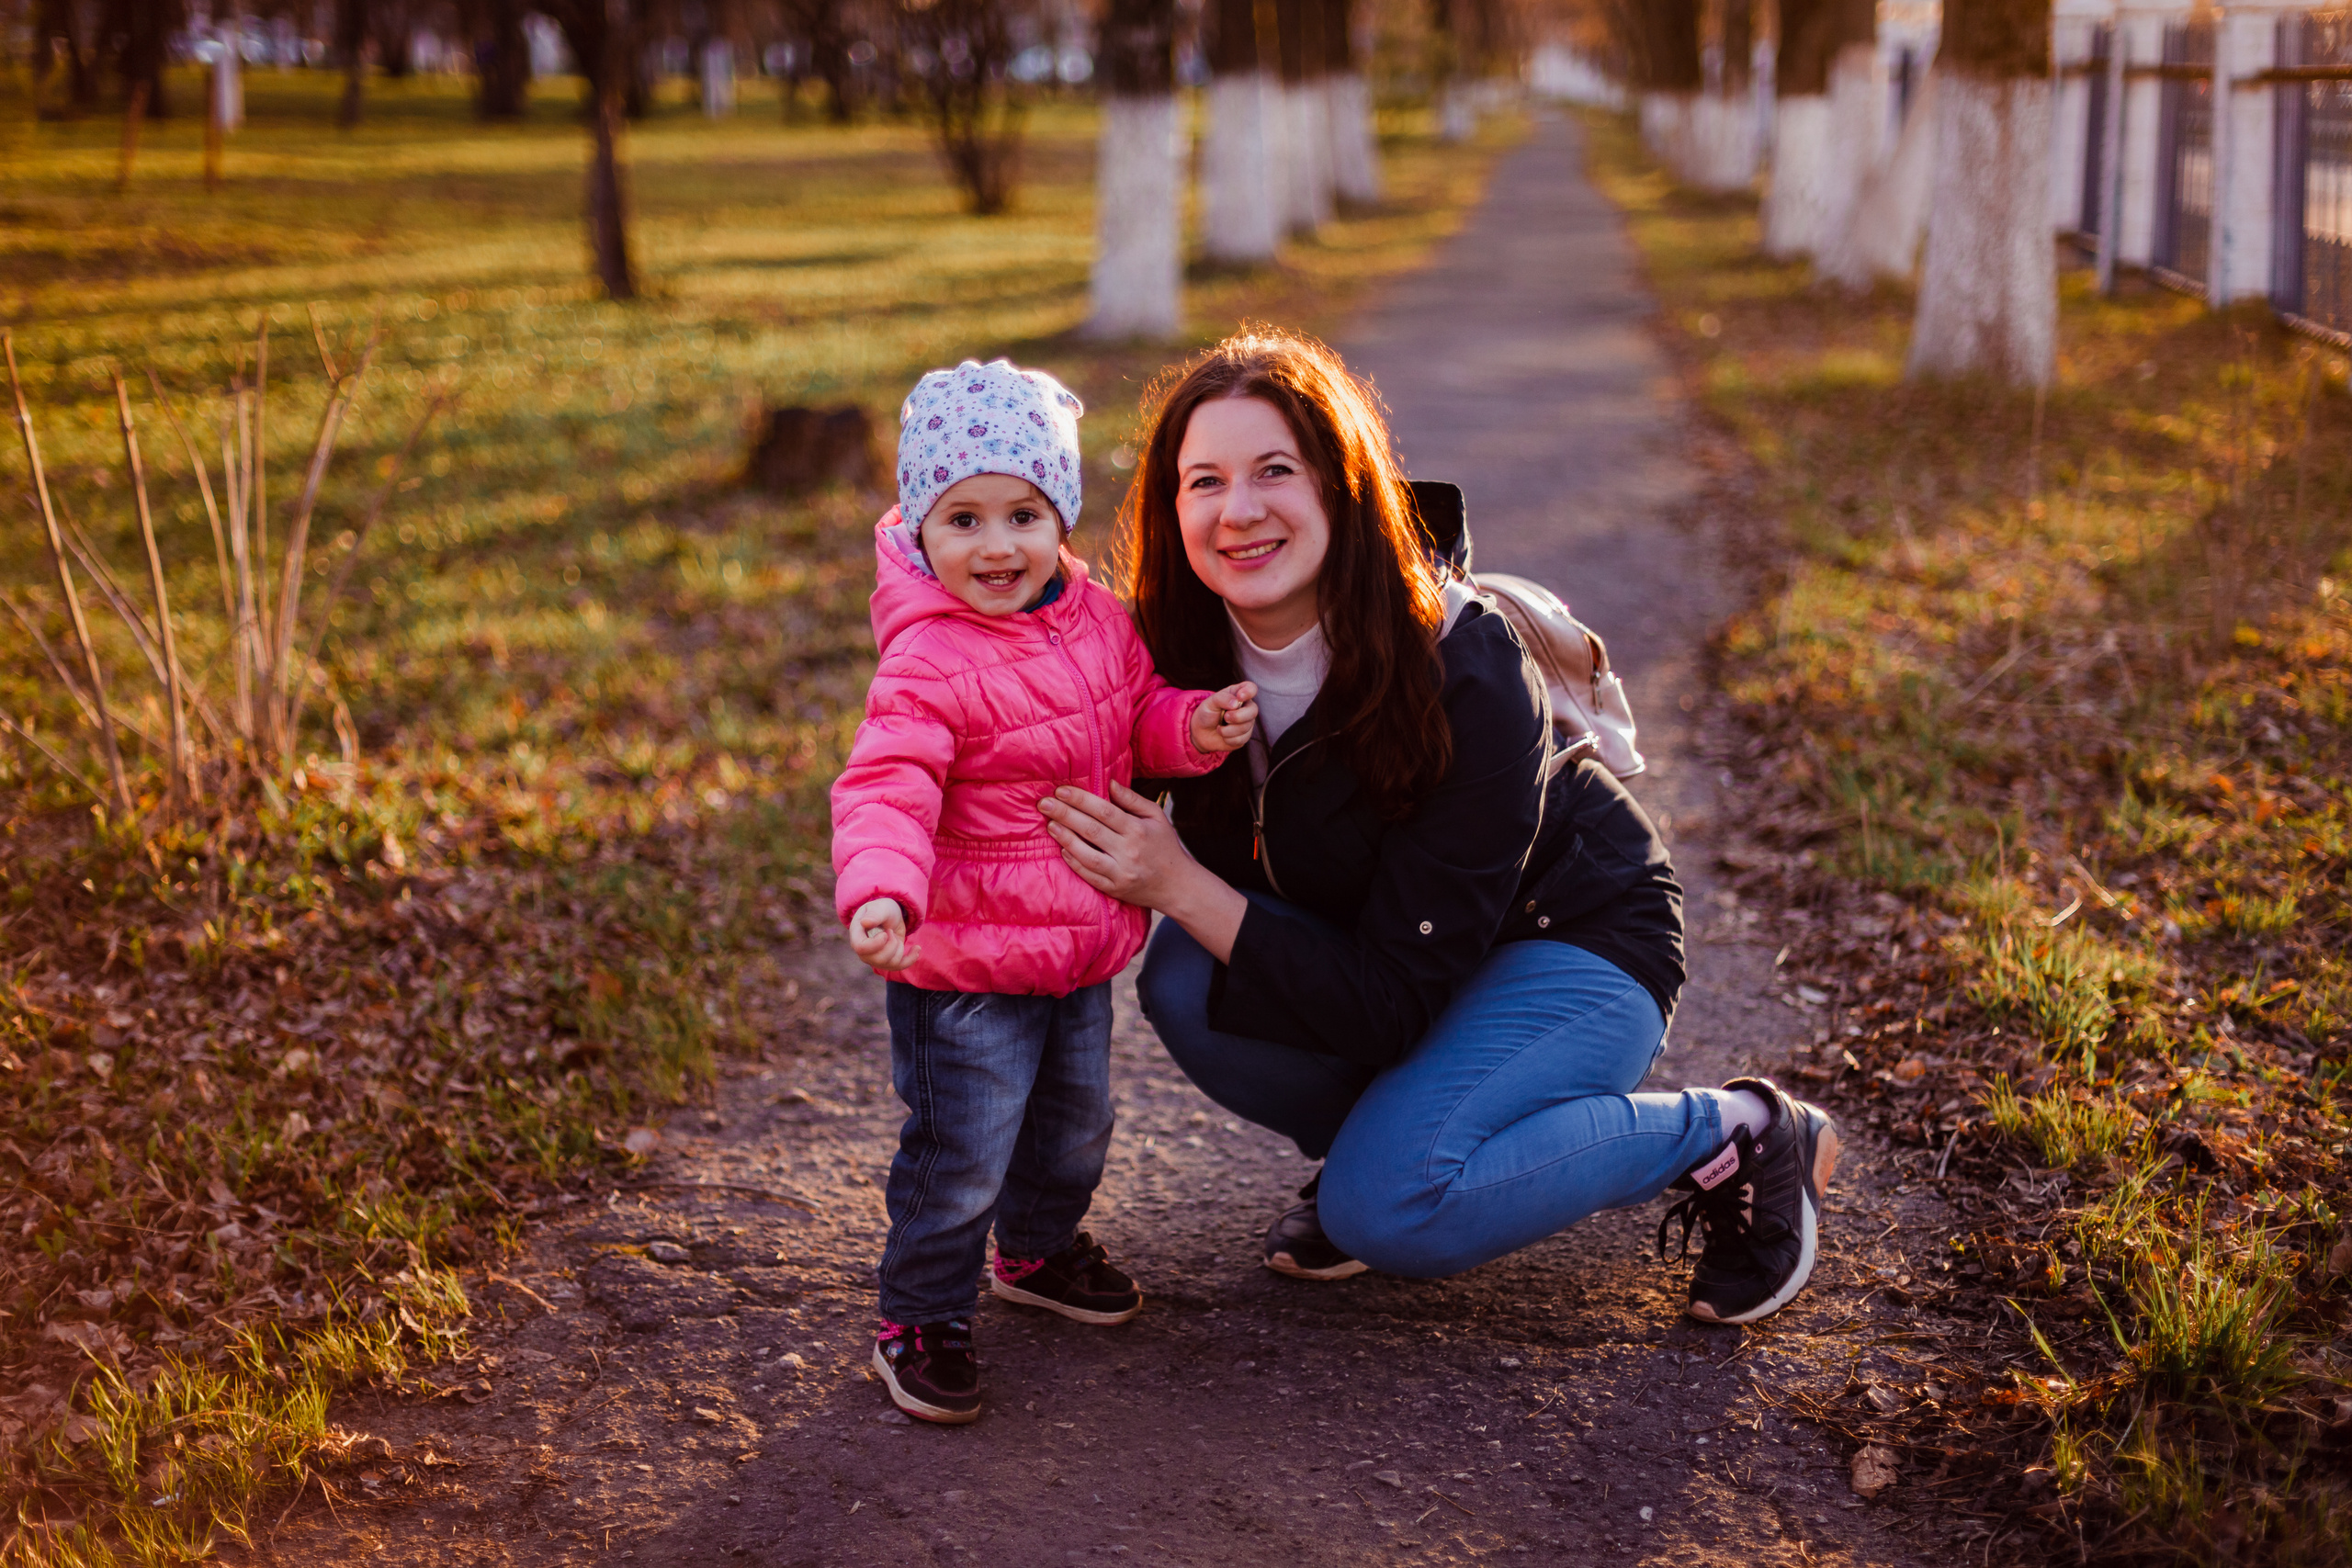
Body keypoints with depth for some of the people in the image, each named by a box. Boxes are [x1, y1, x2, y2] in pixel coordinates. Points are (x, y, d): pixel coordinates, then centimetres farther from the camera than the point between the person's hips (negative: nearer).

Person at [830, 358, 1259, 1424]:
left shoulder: (1097, 622, 1)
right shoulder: (928, 665, -24)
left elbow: (1138, 715, 15)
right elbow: (885, 788, -32)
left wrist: (1197, 726, -7)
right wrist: (880, 892, -49)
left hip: (1082, 949, 8)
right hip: (963, 966, -7)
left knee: (1074, 1124, 24)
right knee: (961, 1149, -4)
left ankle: (1038, 1250, 49)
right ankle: (921, 1317, 17)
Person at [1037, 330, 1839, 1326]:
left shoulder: (1468, 682, -32)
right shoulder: (1191, 652, -16)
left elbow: (1395, 1005, -30)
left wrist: (1182, 886, -36)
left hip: (1573, 937, -5)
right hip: (1368, 941, 5)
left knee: (1389, 1208, -27)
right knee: (1183, 980, -23)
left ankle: (1740, 1139, -7)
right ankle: (1370, 1142, 3)